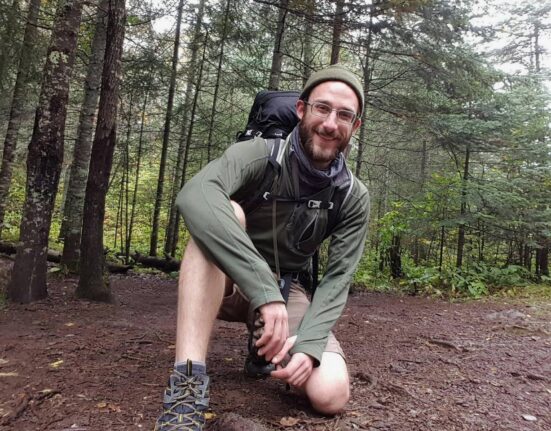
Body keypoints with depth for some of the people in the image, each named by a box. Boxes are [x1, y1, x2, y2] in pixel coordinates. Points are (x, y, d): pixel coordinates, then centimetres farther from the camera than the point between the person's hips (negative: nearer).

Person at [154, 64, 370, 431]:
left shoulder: (354, 197, -9)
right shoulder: (260, 154, -21)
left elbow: (338, 278, -11)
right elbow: (194, 197, -42)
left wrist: (309, 342, -29)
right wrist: (264, 289, -50)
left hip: (289, 289, 3)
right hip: (226, 282, -2)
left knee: (331, 394, -22)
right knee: (224, 213, -34)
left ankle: (270, 351, 14)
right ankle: (188, 384, -35)